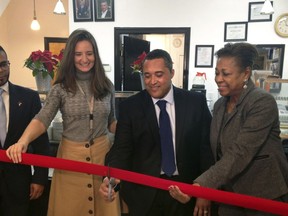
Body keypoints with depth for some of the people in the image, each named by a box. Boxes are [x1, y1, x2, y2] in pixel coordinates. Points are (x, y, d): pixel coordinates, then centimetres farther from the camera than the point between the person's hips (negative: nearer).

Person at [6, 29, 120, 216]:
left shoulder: (106, 86, 2)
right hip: (71, 154, -1)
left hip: (102, 152, 2)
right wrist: (23, 142, -34)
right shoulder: (61, 89, -5)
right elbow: (42, 120, -15)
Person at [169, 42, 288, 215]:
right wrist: (212, 189, -2)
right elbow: (218, 153, 5)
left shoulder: (263, 103, -18)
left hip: (263, 195, -5)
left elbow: (239, 154, -27)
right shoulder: (220, 105, 3)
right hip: (229, 193, 6)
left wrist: (199, 185, -31)